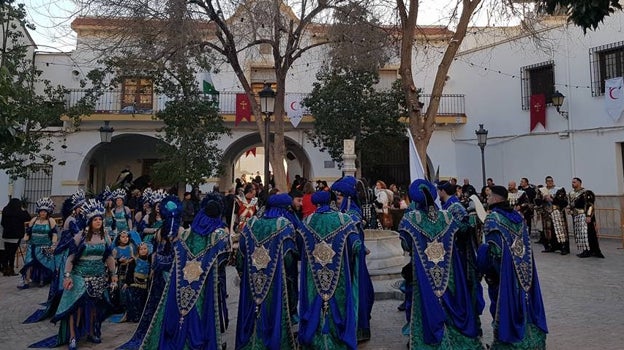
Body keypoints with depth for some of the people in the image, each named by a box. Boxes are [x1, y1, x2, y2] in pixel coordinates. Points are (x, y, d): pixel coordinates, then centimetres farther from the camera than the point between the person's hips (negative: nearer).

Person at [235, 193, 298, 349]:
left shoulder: (251, 224, 2)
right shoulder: (285, 226, -10)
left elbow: (241, 256, 5)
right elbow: (290, 259, -12)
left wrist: (244, 275, 19)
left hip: (250, 285, 4)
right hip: (277, 285, -4)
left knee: (251, 317, 16)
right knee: (275, 316, 7)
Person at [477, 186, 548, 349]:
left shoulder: (493, 217, -16)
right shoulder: (517, 216, 6)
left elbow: (494, 249, -21)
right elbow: (526, 244, 10)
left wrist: (489, 271, -9)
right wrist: (520, 260, 18)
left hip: (505, 269, -7)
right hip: (523, 268, 7)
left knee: (506, 303, 4)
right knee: (523, 299, 16)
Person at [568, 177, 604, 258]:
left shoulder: (585, 193, -9)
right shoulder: (571, 193, 14)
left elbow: (590, 205, -14)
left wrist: (588, 216, -20)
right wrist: (571, 211, 17)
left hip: (584, 216, -8)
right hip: (575, 217, 8)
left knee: (585, 233, -10)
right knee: (578, 234, 7)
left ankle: (588, 251, -7)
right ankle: (584, 251, 13)